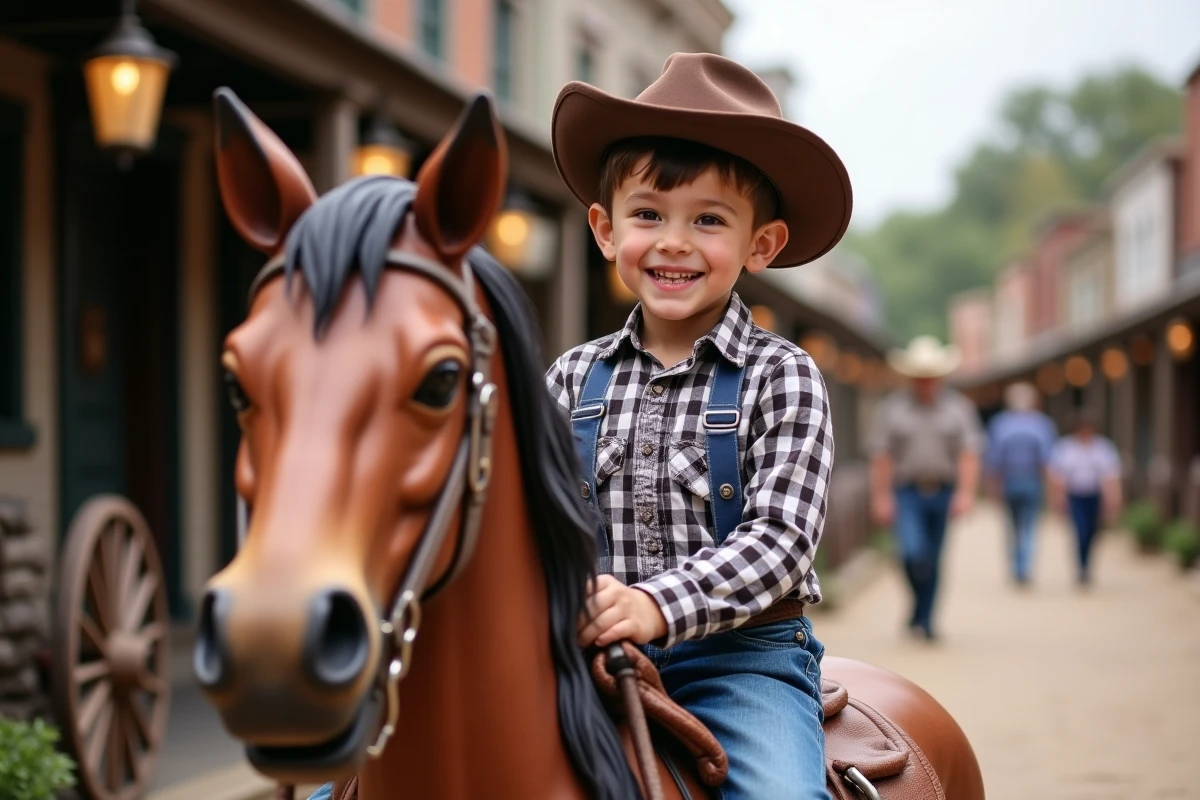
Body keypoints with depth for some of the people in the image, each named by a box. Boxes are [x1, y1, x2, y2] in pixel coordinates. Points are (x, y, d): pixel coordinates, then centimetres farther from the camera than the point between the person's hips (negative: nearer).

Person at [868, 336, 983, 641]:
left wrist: (966, 493, -14)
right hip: (907, 494, -1)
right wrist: (881, 497, -6)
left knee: (932, 561, 6)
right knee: (914, 553, -18)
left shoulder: (959, 407, 6)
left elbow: (969, 454, -2)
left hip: (944, 493, 2)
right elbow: (881, 457, 0)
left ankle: (923, 618, 19)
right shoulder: (892, 407, 4)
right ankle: (920, 601, 6)